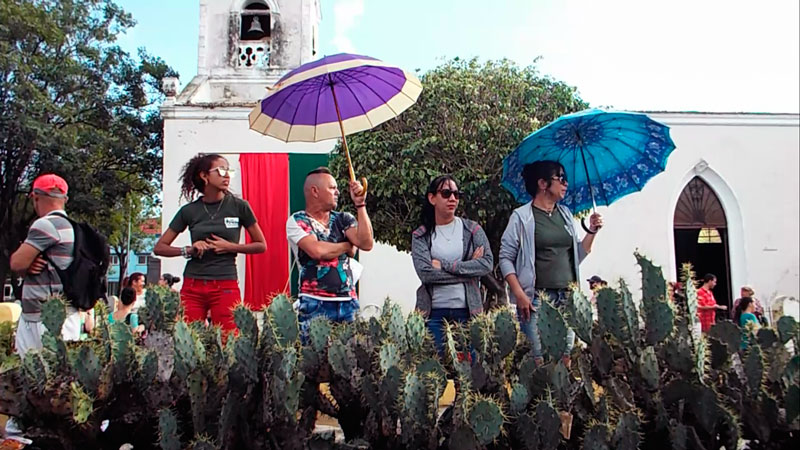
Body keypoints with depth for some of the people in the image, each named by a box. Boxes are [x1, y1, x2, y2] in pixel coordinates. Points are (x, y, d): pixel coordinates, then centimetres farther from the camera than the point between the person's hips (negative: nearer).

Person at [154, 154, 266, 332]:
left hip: (226, 286, -1)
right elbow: (159, 248, 11)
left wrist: (230, 247, -7)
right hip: (192, 287, 2)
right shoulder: (189, 210, 5)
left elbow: (261, 245, 7)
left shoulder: (239, 206, 2)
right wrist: (188, 250, -6)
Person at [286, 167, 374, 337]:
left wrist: (360, 204, -6)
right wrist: (347, 246, -1)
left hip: (348, 302, 4)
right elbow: (317, 250, -18)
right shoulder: (297, 221, -2)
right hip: (315, 304, -4)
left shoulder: (343, 219, 10)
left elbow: (366, 243, -5)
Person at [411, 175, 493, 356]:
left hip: (467, 309, 1)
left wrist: (444, 265, -12)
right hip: (433, 312, -1)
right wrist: (468, 269, -9)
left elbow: (487, 263, -7)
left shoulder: (472, 229, 6)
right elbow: (425, 273, -11)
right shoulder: (420, 235, 3)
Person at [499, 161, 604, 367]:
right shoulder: (521, 216, -3)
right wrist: (519, 294, -12)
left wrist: (591, 232, 5)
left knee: (565, 357, 7)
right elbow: (505, 257, -4)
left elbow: (577, 256, 20)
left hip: (567, 298, 6)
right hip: (536, 299, -5)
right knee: (539, 359, -8)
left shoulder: (565, 214, 14)